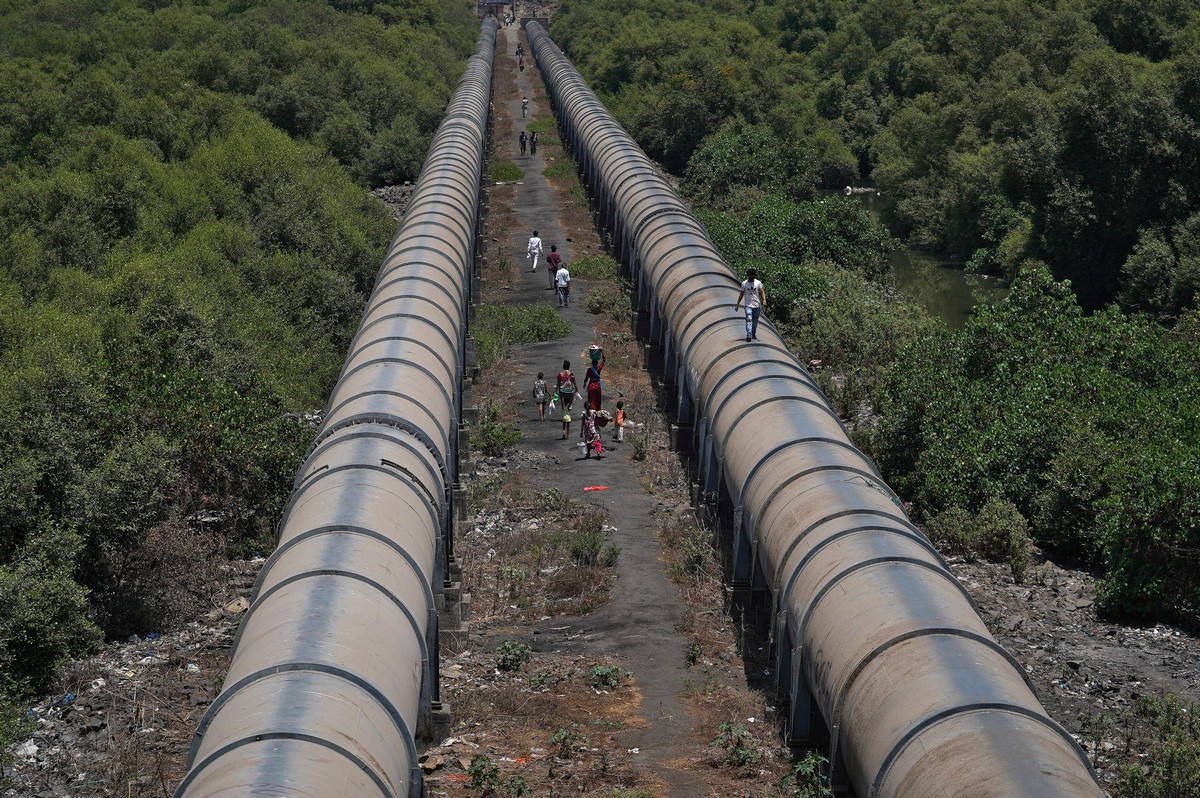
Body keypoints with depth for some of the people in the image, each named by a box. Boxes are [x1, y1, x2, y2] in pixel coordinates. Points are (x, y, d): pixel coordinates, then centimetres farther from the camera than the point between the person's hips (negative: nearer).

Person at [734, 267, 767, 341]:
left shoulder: (758, 283, 2)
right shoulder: (744, 284, 1)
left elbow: (762, 292, -5)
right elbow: (741, 294, 9)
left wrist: (764, 300, -23)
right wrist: (737, 304, 9)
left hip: (757, 305, 2)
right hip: (748, 305, -2)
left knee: (755, 321, 11)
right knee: (749, 319, -19)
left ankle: (754, 334, 27)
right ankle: (749, 335, -28)